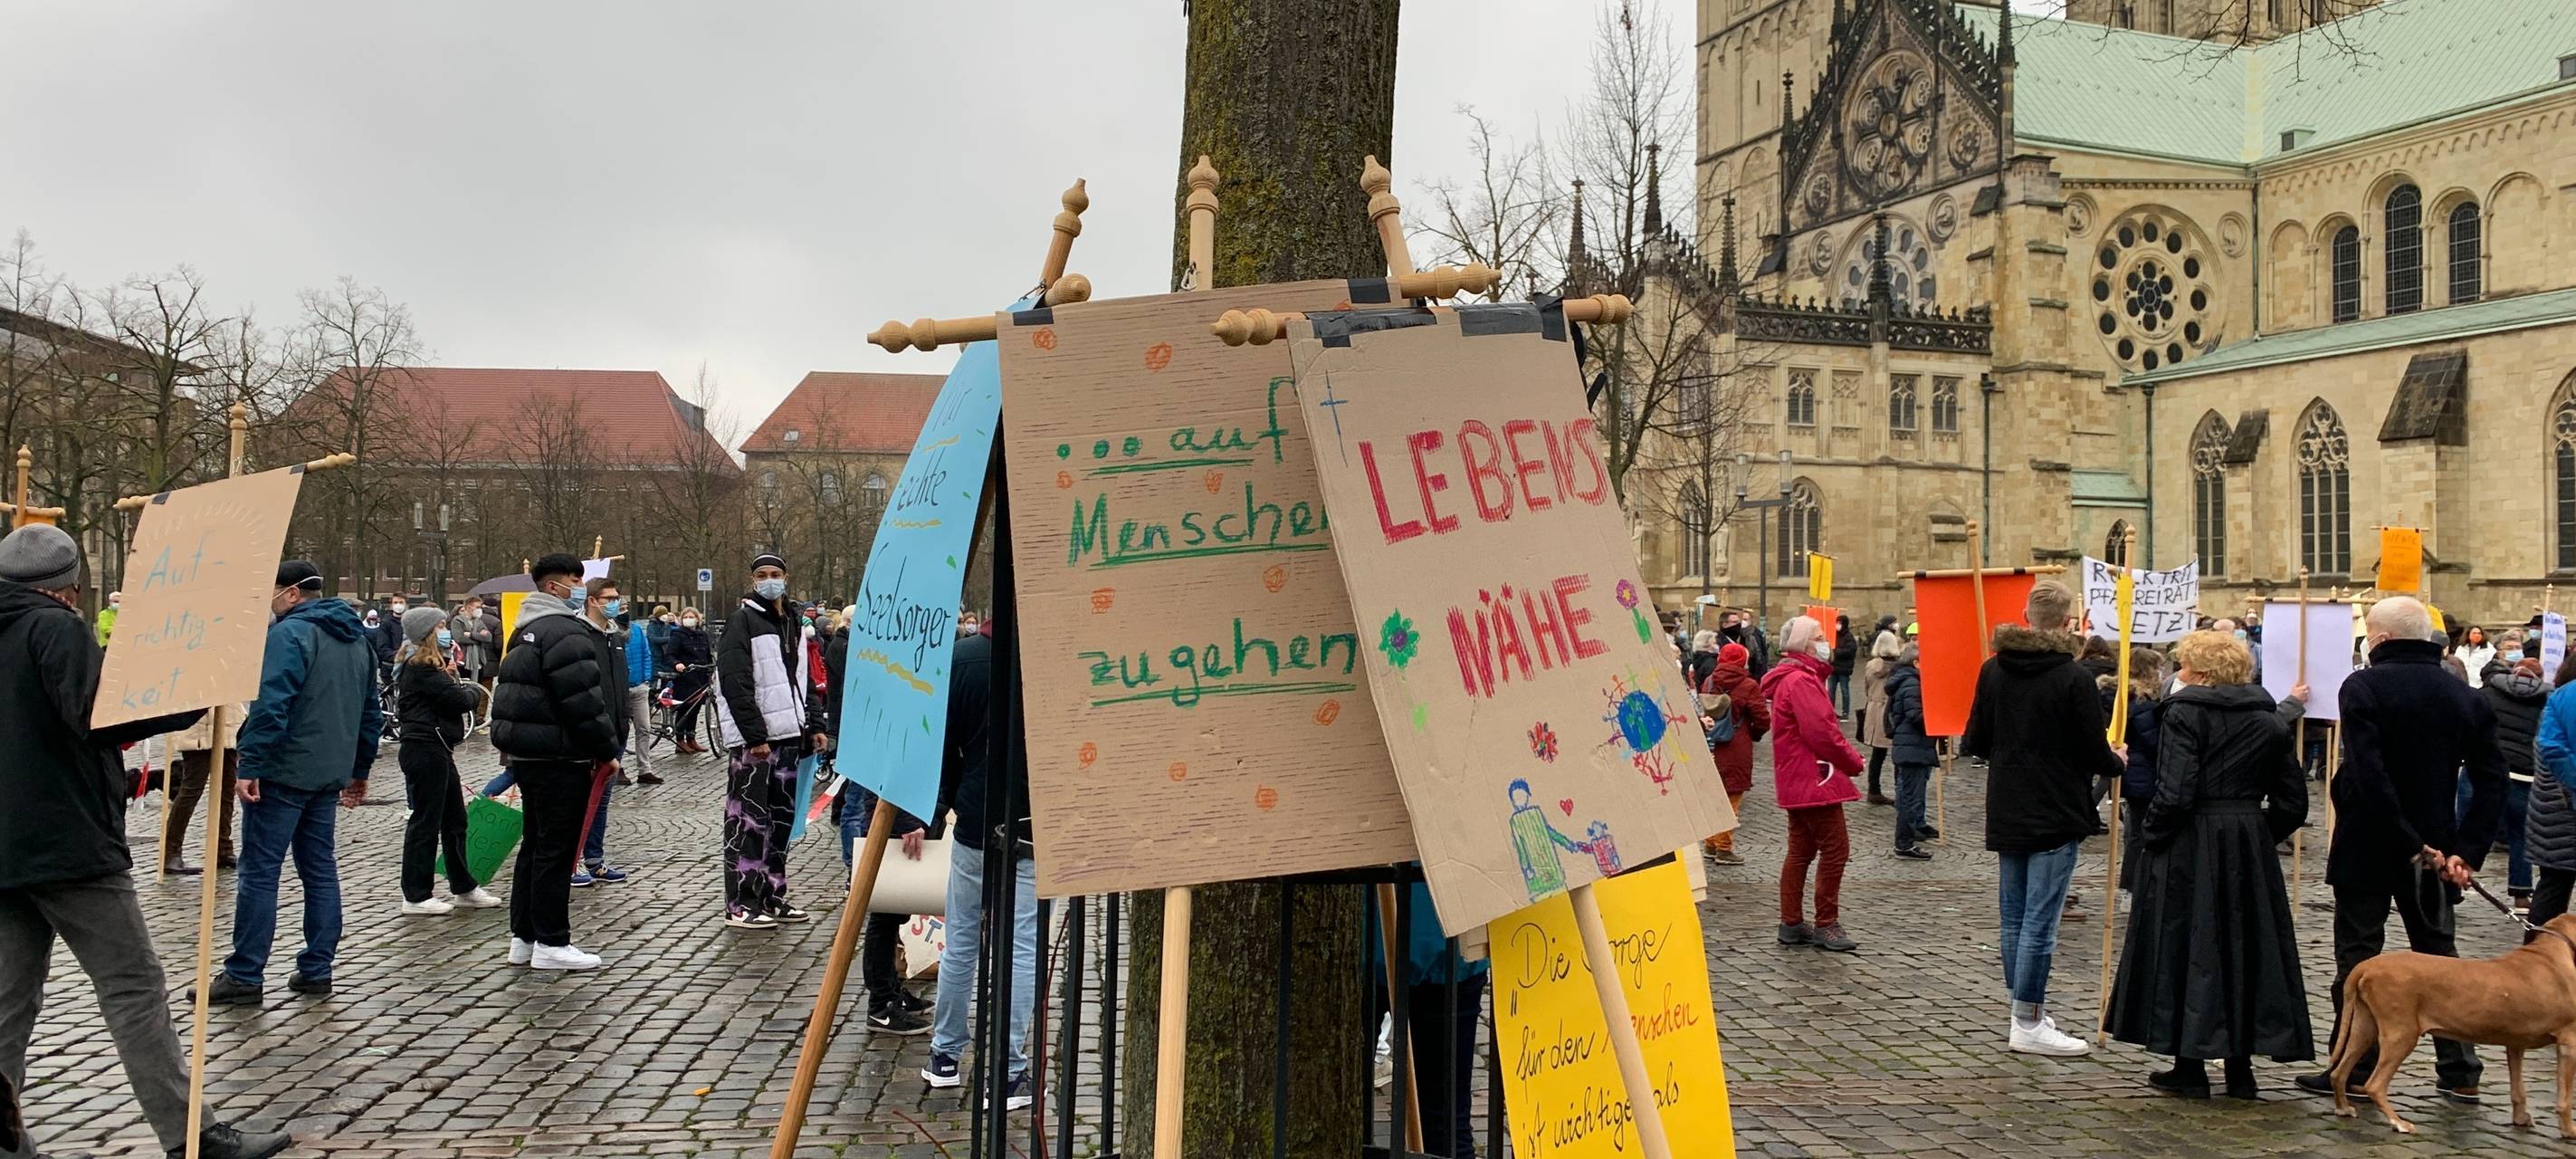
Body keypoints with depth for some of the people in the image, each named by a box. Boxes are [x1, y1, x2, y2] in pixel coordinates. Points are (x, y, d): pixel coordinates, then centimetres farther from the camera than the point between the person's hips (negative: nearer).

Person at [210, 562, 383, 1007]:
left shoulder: (289, 633, -12)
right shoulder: (357, 640, 15)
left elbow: (270, 706, -22)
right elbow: (370, 712, 20)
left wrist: (250, 765, -21)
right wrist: (360, 769, 25)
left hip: (283, 771, -8)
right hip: (329, 776, 8)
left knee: (259, 872, -2)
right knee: (320, 870, 12)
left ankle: (244, 977, 1)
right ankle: (317, 970, 15)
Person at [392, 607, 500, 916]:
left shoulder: (429, 664, 17)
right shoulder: (421, 667, -16)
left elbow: (445, 695, 15)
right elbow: (459, 700, -19)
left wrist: (451, 678, -3)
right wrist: (474, 691, 1)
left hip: (435, 749, 11)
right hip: (424, 750, -11)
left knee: (455, 820, 15)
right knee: (426, 821, -3)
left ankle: (464, 888, 23)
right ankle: (415, 897, 4)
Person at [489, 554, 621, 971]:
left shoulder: (526, 630, 18)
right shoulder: (566, 632, -16)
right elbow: (584, 701, -20)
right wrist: (607, 750, -12)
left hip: (525, 753, 10)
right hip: (558, 758, -10)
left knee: (535, 844, 16)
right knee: (557, 849, -4)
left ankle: (523, 936, 23)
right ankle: (551, 943, 1)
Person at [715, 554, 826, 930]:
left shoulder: (792, 624, 18)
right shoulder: (743, 621, -7)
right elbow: (735, 684, -16)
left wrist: (814, 724, 13)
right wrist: (755, 736, -20)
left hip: (787, 736, 8)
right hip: (753, 741, -8)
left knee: (781, 819, 12)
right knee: (748, 822, -7)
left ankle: (772, 898, 20)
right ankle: (741, 905, -3)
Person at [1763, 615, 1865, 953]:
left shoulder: (1792, 679, 19)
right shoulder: (1802, 681, -16)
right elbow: (1821, 732, -23)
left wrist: (1848, 757, 10)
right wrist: (1854, 761, -10)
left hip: (1799, 782, 11)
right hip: (1815, 780, -11)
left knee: (1801, 851, 13)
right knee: (1835, 848, -6)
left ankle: (1791, 924, 18)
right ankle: (1826, 925, -1)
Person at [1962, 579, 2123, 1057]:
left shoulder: (1993, 670, 2)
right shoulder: (2074, 678, -14)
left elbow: (1975, 742, 6)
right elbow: (2094, 753, -12)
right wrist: (2118, 761, 11)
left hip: (2006, 814, 6)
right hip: (2056, 816, -6)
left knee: (2013, 916, 13)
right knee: (2040, 921, -2)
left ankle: (2028, 1013, 22)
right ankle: (2028, 1025, 3)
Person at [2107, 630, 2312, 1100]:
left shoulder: (2183, 713, -11)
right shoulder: (2269, 719, 8)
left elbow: (2174, 792, -19)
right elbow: (2292, 801, 9)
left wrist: (2149, 837, -7)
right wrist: (2259, 833, 17)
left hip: (2190, 845, -5)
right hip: (2250, 847, 6)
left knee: (2185, 947, 4)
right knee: (2246, 946, 12)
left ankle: (2190, 1067, 8)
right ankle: (2240, 1069, 17)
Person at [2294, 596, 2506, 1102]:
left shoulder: (2364, 687, -13)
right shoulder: (2465, 696, 4)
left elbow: (2368, 775, -23)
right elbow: (2492, 781, -1)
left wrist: (2412, 844, -18)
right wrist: (2467, 851, -5)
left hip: (2366, 850, -5)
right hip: (2436, 853, 5)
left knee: (2358, 957, 5)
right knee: (2439, 956, 15)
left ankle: (2354, 1070, 8)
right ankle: (2460, 1073, 17)